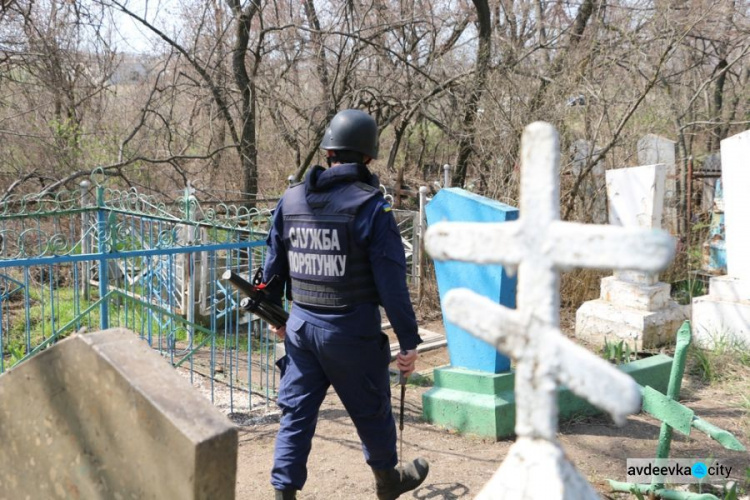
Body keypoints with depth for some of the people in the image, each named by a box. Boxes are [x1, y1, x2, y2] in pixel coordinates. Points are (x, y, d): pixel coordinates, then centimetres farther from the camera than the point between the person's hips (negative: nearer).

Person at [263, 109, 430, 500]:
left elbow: (273, 265, 11)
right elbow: (392, 282, -14)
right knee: (372, 411, 17)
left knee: (296, 413, 13)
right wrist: (408, 341, -8)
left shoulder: (290, 200, 3)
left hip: (301, 325, 4)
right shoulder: (370, 206, -14)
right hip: (351, 331, -4)